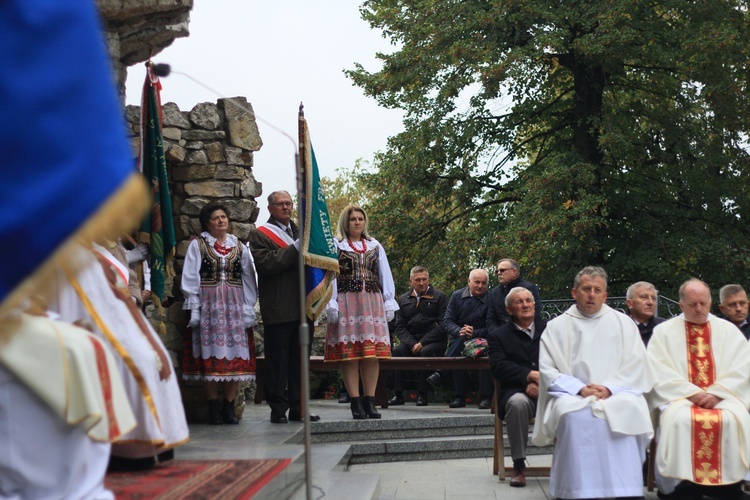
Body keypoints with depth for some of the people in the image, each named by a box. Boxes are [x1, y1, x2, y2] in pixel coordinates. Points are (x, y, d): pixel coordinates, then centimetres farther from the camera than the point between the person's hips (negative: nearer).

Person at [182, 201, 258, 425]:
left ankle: (229, 406, 5)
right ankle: (214, 407, 3)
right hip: (209, 305, -2)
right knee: (212, 356, -3)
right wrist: (194, 308, -7)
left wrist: (249, 309, 3)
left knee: (235, 356, -2)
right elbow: (190, 278, 1)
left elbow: (248, 278, 10)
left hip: (235, 306, 2)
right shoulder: (197, 245, 5)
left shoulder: (239, 247, 12)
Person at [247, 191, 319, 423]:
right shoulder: (260, 235, 2)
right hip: (278, 308, -6)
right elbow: (266, 263, -14)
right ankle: (278, 409, 4)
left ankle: (298, 408, 14)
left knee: (300, 359, 8)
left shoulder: (300, 232, 21)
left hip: (303, 307, 6)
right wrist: (296, 248, -15)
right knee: (278, 360, -2)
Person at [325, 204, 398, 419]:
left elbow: (385, 276, 15)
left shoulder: (375, 246, 17)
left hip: (372, 304, 3)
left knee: (373, 353, -2)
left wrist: (389, 303, 8)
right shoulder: (335, 245, 5)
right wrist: (331, 304, -11)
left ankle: (370, 401, 2)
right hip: (346, 304, -3)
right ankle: (356, 403, -3)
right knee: (349, 353, -5)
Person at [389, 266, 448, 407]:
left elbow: (443, 325, -4)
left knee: (426, 352, -35)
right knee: (397, 351, -27)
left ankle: (422, 395, -26)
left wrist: (423, 342, -13)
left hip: (434, 342, -3)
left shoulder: (439, 297, 5)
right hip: (411, 341, 3)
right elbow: (400, 327, 8)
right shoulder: (403, 300, 15)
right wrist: (412, 344, -11)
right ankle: (398, 395, -23)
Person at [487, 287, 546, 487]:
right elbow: (498, 367, -5)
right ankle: (518, 465, -23)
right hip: (517, 391, -1)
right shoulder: (498, 335, 11)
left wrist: (543, 383, -16)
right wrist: (529, 375, -20)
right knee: (518, 402, -37)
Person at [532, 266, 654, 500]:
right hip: (572, 394, -1)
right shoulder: (557, 327, 13)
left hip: (616, 393, 1)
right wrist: (580, 389, -12)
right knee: (576, 416, -35)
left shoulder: (622, 323, 16)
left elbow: (636, 365, 6)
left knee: (627, 411, -34)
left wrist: (609, 388, -11)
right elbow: (548, 370, 4)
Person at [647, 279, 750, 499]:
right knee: (678, 420, -34)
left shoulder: (728, 330, 12)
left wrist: (716, 393, -11)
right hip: (680, 397, -1)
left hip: (723, 396, 1)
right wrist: (693, 393, -13)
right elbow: (660, 373, -3)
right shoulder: (664, 331, 7)